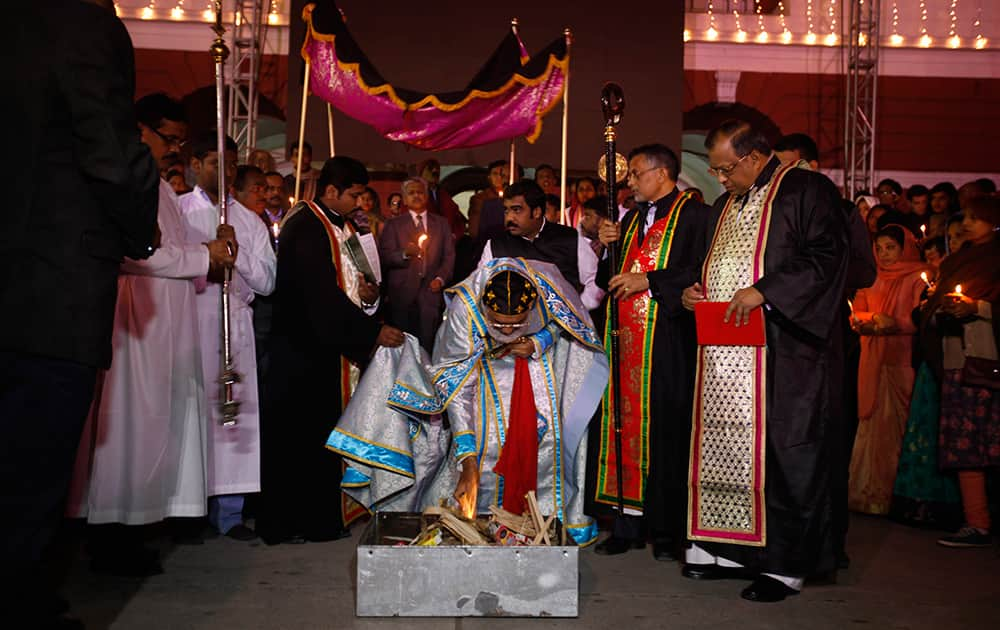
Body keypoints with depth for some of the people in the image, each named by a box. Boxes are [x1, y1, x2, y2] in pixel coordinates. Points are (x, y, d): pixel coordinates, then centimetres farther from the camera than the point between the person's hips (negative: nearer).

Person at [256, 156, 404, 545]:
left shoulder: (342, 227, 14)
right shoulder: (306, 229, -16)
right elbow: (322, 295, -23)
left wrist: (368, 294, -1)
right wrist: (372, 332, -22)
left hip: (332, 346, 9)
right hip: (306, 350, -9)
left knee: (323, 435, 12)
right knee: (299, 436, -2)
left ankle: (322, 518, 20)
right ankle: (287, 523, 7)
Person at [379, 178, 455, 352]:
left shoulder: (441, 223, 17)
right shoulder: (393, 225, 10)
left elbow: (449, 256, 13)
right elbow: (384, 258, 0)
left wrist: (441, 279, -3)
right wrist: (404, 253, -18)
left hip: (431, 292, 1)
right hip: (401, 295, -1)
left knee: (428, 345, -6)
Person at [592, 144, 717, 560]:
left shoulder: (694, 215, -2)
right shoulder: (631, 218, 20)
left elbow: (700, 272, -12)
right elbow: (608, 278, 20)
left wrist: (648, 281, -14)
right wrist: (605, 246, 3)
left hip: (667, 341, -6)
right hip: (626, 338, 6)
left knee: (665, 431, -4)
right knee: (626, 426, 4)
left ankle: (667, 530, 4)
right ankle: (630, 524, 10)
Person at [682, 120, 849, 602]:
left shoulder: (807, 190, -4)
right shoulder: (726, 204, 21)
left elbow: (827, 256, -14)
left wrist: (763, 291, -20)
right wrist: (693, 292, 8)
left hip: (783, 353, -7)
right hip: (724, 354, 8)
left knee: (780, 456, -5)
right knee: (726, 452, 7)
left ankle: (785, 565, 4)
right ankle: (733, 550, 17)